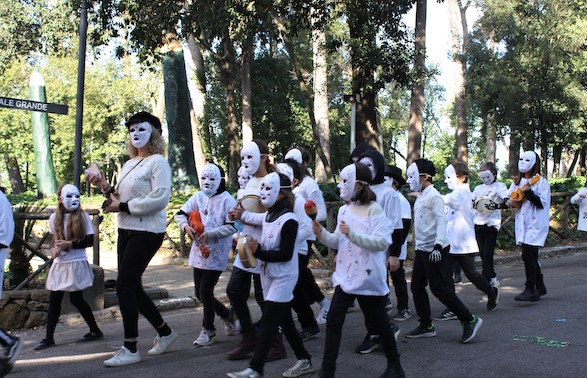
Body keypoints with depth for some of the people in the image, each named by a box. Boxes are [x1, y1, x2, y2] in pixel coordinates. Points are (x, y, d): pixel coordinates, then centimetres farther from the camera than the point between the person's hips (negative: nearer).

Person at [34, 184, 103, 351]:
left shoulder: (83, 216, -7)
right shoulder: (54, 218, 5)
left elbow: (90, 241, -9)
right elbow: (53, 238, 17)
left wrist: (70, 244, -19)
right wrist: (53, 249, -4)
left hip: (77, 264, -4)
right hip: (59, 264, 4)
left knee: (76, 298, 0)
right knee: (54, 299, 3)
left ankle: (95, 330, 17)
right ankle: (48, 337, 10)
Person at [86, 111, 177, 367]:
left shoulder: (157, 162, -8)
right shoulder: (129, 164, 16)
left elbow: (160, 198, -20)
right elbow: (122, 198, 18)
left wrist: (123, 207, -17)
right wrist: (105, 187, 0)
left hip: (147, 231, -9)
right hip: (126, 230, 9)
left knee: (125, 286, -10)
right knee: (132, 287, 11)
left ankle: (130, 349, 0)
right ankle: (164, 333, 27)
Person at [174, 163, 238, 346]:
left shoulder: (227, 200, -8)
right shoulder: (198, 197, 8)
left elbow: (231, 227, -13)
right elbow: (180, 214, 12)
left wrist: (209, 234, -21)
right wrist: (186, 226, -8)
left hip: (217, 252, -6)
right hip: (199, 250, 6)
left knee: (205, 291, -5)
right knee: (200, 293, 11)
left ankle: (208, 330, 12)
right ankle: (226, 314, 34)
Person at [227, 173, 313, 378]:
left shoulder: (289, 220, -17)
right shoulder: (268, 216, 8)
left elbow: (286, 254, -20)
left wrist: (258, 252, -22)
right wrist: (255, 247, -7)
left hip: (283, 278, -8)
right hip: (269, 276, 9)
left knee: (268, 322, -8)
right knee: (284, 321, 14)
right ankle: (304, 360, 26)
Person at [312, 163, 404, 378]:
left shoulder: (374, 210, -13)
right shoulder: (344, 210, 8)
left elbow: (382, 242, -23)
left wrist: (352, 234, -30)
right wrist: (322, 234, -6)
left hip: (368, 277, -6)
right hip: (346, 276, 6)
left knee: (379, 322, 10)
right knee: (333, 321, -2)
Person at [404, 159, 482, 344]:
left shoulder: (433, 196, -14)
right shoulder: (420, 197, 14)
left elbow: (441, 221, -21)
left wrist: (438, 246, -28)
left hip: (434, 250, -10)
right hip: (422, 249, 10)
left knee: (439, 288, -6)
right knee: (417, 287, 10)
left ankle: (470, 320, 5)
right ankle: (426, 325, 20)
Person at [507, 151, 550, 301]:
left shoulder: (540, 182, -7)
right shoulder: (517, 182, 14)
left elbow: (542, 203, -15)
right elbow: (510, 197, 23)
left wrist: (528, 192, -23)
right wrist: (509, 202, 2)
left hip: (535, 224, -7)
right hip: (522, 224, 7)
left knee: (527, 254, -13)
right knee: (531, 257, 12)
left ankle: (530, 290, -8)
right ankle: (540, 287, 24)